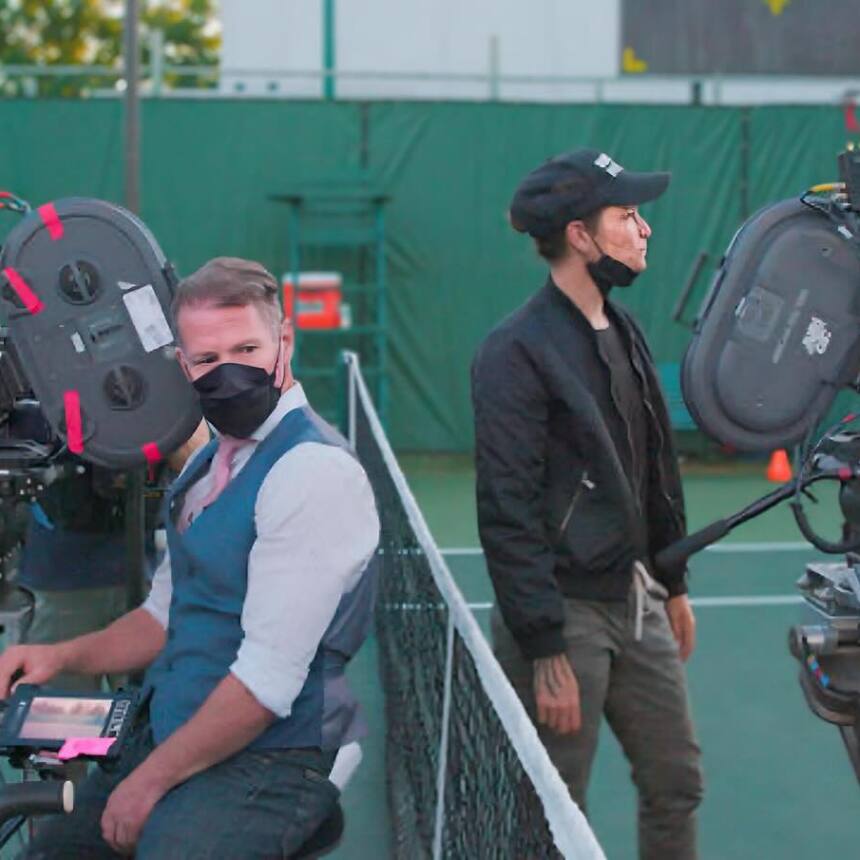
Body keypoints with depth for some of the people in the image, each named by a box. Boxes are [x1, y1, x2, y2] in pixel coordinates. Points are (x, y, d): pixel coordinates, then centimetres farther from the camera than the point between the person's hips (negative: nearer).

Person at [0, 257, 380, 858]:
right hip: (166, 736, 8)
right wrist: (62, 657, 4)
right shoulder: (209, 460, 11)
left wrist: (151, 781, -15)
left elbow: (268, 678, -22)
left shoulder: (317, 473, -19)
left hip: (269, 761, -8)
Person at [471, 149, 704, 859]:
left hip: (638, 602, 8)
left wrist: (673, 583, 21)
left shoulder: (624, 330, 10)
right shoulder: (516, 352, -16)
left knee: (677, 786, 15)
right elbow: (508, 513, -20)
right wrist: (545, 653, -21)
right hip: (564, 614, -8)